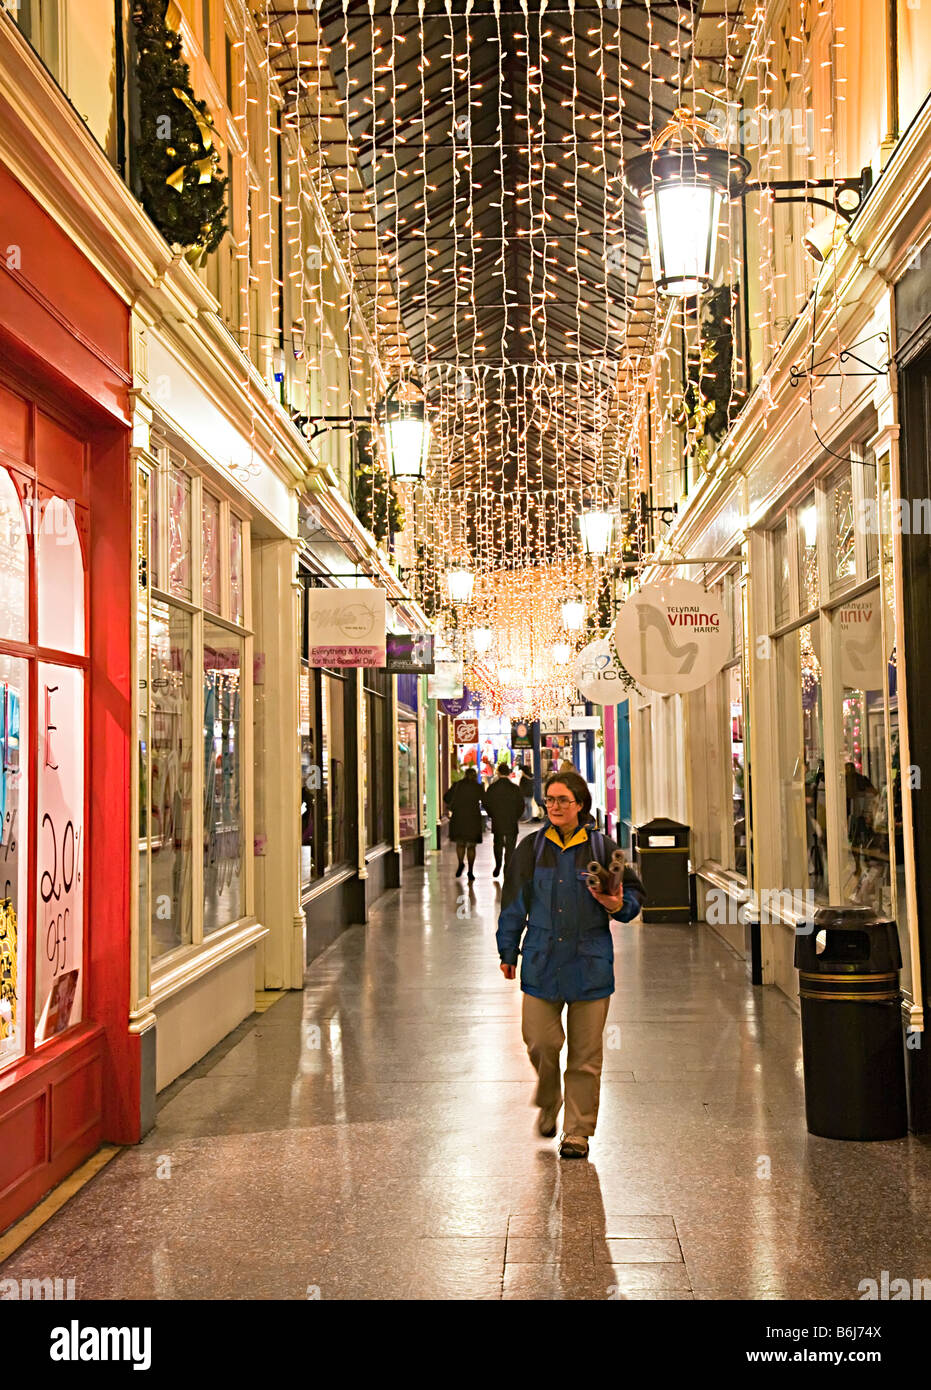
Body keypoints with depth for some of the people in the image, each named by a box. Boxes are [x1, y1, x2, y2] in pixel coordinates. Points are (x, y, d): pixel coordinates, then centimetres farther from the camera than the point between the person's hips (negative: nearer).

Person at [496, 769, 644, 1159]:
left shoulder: (601, 847, 1)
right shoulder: (532, 848, 5)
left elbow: (634, 892, 8)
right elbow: (514, 903, 11)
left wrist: (618, 905, -14)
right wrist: (508, 952, 13)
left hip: (590, 962, -1)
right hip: (542, 961, 1)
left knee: (585, 1053, 3)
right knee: (541, 1042, -1)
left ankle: (578, 1130, 17)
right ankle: (548, 1103, 30)